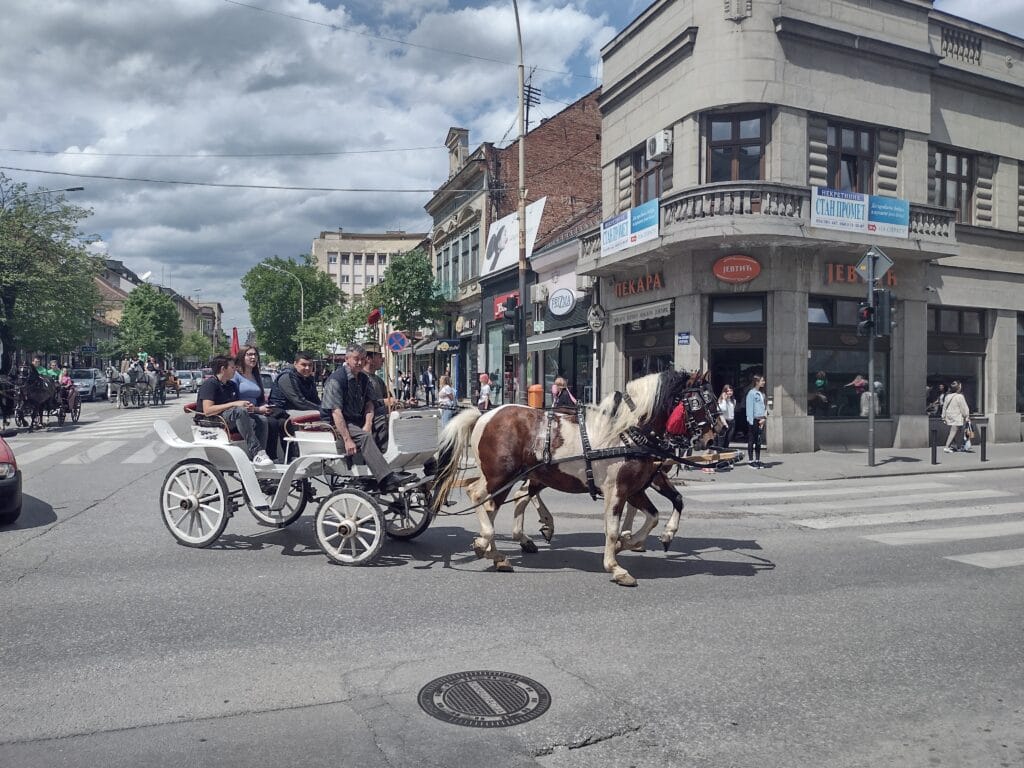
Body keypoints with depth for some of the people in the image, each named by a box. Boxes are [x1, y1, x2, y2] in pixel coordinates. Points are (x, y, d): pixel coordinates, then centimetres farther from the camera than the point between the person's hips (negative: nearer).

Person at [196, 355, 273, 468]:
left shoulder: (231, 385, 19)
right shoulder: (210, 384, -8)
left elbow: (238, 406, 22)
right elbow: (207, 410, -21)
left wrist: (247, 408, -2)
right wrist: (233, 404, -22)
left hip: (231, 421, 8)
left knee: (261, 422, -15)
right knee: (239, 411, -36)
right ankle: (256, 452, -42)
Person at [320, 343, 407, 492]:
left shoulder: (363, 378, 11)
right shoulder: (336, 379, -13)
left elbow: (369, 403, 10)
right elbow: (336, 411, -20)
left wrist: (368, 424, -11)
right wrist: (347, 440, -28)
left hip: (357, 421, 8)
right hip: (335, 423, -8)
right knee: (364, 437, -33)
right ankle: (386, 479, -44)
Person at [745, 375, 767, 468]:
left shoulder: (762, 394, 14)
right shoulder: (751, 393, -8)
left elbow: (765, 406, 17)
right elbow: (749, 408, -11)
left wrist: (764, 418, 2)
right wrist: (751, 421, -15)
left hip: (760, 421, 7)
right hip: (753, 420, -7)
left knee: (758, 441, 10)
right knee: (751, 441, -1)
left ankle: (757, 460, 16)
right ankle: (751, 461, 3)